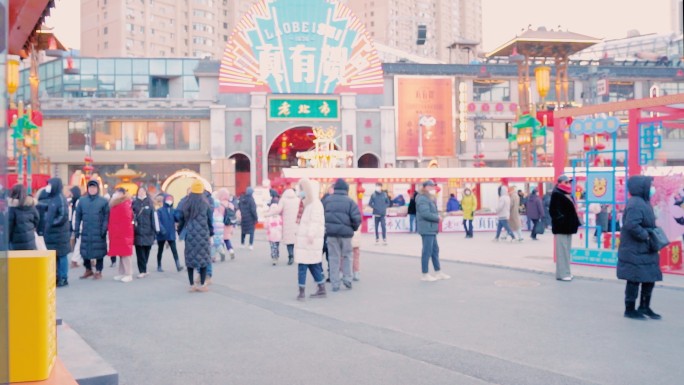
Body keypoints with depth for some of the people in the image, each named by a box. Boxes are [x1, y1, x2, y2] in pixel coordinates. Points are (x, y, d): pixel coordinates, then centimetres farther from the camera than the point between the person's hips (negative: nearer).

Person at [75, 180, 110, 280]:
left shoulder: (103, 201, 0)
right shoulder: (82, 200, 8)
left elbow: (106, 217, -4)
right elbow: (78, 216, 8)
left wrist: (104, 230, -13)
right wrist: (76, 230, 4)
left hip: (98, 232, -3)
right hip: (85, 232, 3)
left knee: (99, 252, 2)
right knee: (84, 251, 7)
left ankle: (98, 272, 14)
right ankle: (88, 270, 25)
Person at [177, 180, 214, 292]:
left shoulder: (186, 204, 3)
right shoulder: (205, 204, -3)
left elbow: (181, 219, 8)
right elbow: (210, 219, 2)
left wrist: (180, 231, 18)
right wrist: (211, 232, 13)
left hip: (189, 234, 2)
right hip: (203, 234, -2)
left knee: (190, 258, 8)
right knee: (203, 258, 5)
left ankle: (192, 285, 9)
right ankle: (202, 285, 4)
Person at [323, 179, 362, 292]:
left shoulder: (327, 200, 6)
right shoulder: (349, 201, -5)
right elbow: (356, 218, -12)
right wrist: (354, 228, 5)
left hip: (331, 232, 2)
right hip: (345, 232, -2)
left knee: (334, 257, 8)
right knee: (346, 255, 17)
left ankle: (335, 284, 7)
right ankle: (347, 278, 7)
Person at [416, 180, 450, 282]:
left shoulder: (430, 198, 20)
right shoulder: (423, 199, -15)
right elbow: (425, 214, -24)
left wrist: (437, 218, 2)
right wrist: (437, 218, -14)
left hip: (431, 229, 11)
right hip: (427, 229, -11)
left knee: (435, 250, 16)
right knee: (427, 251, -5)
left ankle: (438, 272, 24)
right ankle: (425, 275, 1)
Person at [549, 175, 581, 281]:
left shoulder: (568, 194, 18)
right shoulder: (556, 194, -11)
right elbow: (553, 210, -20)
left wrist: (575, 222, 14)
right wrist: (560, 219, -26)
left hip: (568, 226, 10)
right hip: (561, 227, -10)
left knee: (566, 250, 13)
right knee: (562, 250, -7)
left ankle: (566, 272, 20)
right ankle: (562, 273, -4)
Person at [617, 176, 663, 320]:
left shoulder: (644, 202, 14)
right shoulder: (636, 204, -19)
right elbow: (631, 225, -29)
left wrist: (653, 236, 6)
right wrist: (645, 236, -20)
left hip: (646, 250, 10)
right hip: (635, 251, -10)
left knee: (650, 278, 15)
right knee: (635, 280, -2)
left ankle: (645, 307, 28)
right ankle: (630, 309, 10)